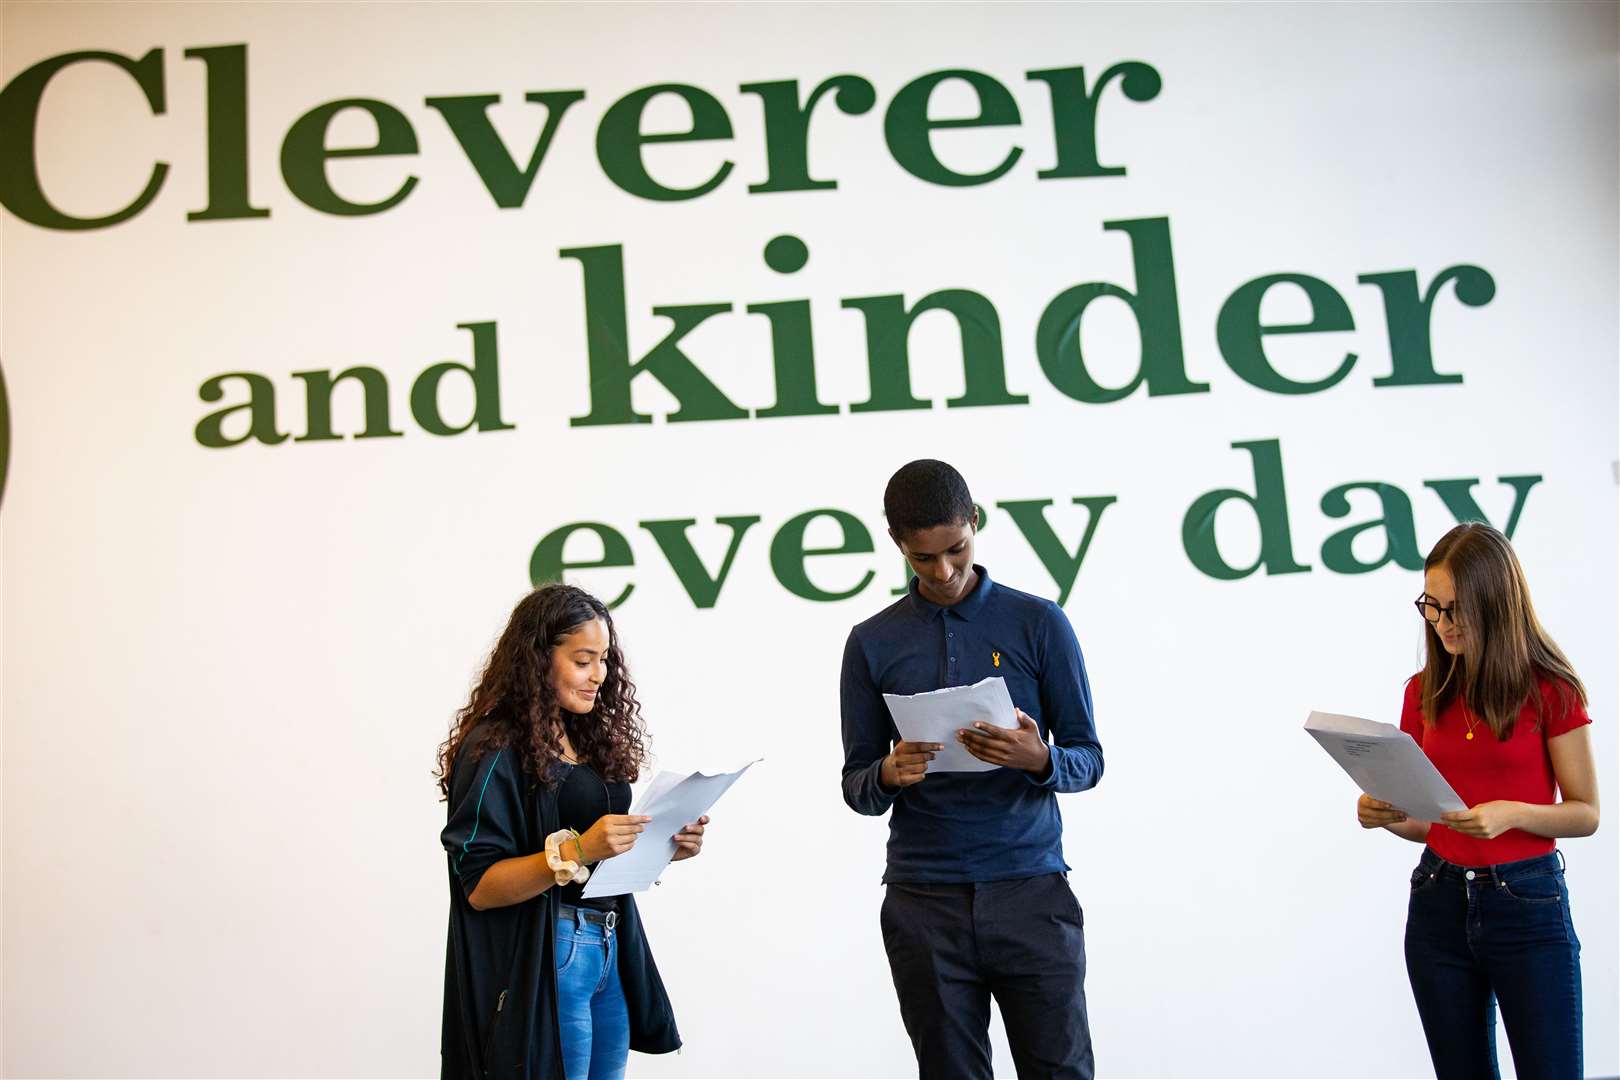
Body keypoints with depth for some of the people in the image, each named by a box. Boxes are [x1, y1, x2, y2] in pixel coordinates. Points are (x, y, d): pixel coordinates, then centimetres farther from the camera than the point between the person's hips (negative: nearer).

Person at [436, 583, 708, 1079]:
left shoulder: (591, 739, 10)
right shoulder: (496, 750, -12)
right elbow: (479, 885, -17)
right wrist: (575, 850, -28)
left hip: (608, 952, 7)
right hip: (541, 963, -7)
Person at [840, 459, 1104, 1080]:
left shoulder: (1039, 624, 2)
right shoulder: (872, 643, 6)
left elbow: (1087, 760, 4)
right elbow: (856, 786, 8)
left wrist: (1040, 760, -18)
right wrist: (888, 775, -15)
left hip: (1030, 890, -1)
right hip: (923, 903, 1)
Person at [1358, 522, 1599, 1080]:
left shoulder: (1550, 689, -6)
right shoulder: (1424, 691, 5)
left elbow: (1586, 814, -3)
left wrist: (1511, 813, -22)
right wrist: (1384, 815, -10)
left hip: (1527, 906, -4)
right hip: (1440, 903, 4)